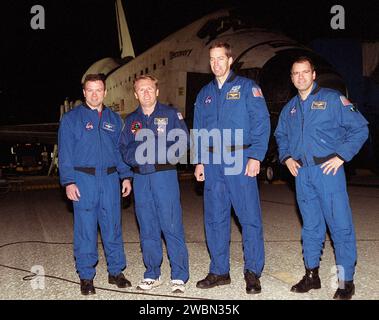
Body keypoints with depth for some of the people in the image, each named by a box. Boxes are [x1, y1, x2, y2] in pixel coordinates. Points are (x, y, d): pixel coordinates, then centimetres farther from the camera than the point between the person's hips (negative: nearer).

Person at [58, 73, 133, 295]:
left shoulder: (114, 119, 14)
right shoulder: (71, 118, 4)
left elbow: (121, 150, 15)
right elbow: (65, 153, 0)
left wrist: (126, 176, 6)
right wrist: (69, 181, -9)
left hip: (110, 178, 3)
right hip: (84, 179, -3)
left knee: (113, 227, 7)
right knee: (85, 229, 1)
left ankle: (116, 271, 19)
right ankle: (86, 276, 13)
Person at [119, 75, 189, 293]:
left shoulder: (170, 114, 4)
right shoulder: (131, 120, 16)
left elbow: (183, 142, -3)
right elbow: (124, 149, 14)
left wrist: (162, 156, -12)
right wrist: (136, 156, -6)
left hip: (164, 175, -4)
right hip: (140, 177, 4)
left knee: (172, 226, -5)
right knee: (147, 230, 10)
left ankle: (179, 277, 4)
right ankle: (152, 275, 21)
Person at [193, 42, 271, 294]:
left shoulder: (247, 87, 2)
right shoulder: (205, 93, 17)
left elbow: (261, 122, -5)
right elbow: (198, 131, 18)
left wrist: (255, 157, -14)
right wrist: (199, 161, 9)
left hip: (240, 160, -5)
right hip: (212, 163, 5)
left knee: (250, 217, -2)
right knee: (215, 219, 8)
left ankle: (253, 272, 11)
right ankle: (219, 271, 21)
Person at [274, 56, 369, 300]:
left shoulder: (333, 99, -1)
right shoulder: (290, 108, 14)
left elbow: (360, 128, -4)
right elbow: (281, 136, 27)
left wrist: (342, 156, -10)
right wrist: (286, 157, 11)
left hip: (328, 170, -4)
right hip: (301, 173, 5)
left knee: (340, 225, -3)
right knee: (311, 226, 12)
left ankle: (346, 281, 8)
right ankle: (312, 275, 23)